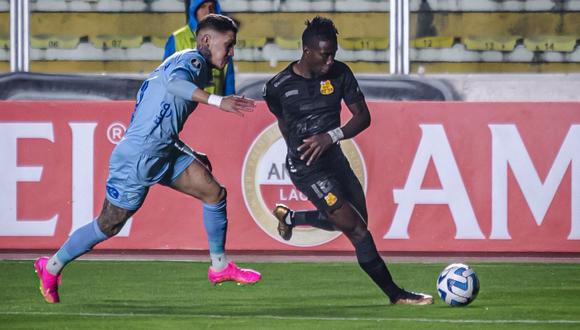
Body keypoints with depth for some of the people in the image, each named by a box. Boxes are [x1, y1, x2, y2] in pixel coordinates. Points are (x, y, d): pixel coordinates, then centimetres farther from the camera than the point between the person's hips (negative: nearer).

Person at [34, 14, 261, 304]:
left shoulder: (191, 62, 16)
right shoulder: (193, 59, -13)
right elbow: (175, 82, -38)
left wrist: (191, 156, 25)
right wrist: (217, 101, -47)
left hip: (165, 150, 9)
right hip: (137, 157, -9)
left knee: (214, 192, -1)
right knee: (109, 225, 4)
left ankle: (220, 266, 11)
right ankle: (52, 267, 23)